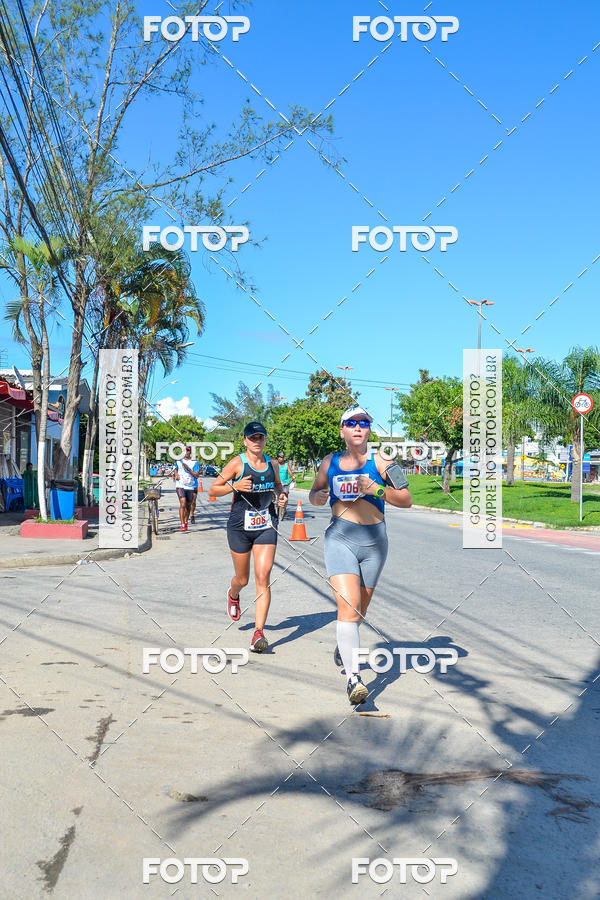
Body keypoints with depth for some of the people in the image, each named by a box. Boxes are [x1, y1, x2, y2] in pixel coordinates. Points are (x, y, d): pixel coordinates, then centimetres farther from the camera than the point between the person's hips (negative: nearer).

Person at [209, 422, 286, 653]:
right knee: (242, 579, 11)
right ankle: (233, 595, 49)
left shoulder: (272, 464, 6)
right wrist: (235, 486, -20)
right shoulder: (237, 463, -6)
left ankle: (259, 632, -8)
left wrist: (281, 494, 3)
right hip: (240, 526, -2)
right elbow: (213, 490, -4)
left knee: (263, 577, -11)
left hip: (266, 526, 2)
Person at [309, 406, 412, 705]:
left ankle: (344, 644, 47)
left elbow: (406, 500, -4)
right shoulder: (330, 462, 8)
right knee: (348, 604, -18)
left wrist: (377, 490, -20)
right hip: (340, 537, 0)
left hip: (374, 540, 0)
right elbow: (313, 495, 21)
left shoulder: (379, 461, -1)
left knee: (360, 609, 15)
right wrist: (319, 496, -3)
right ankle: (353, 676, -18)